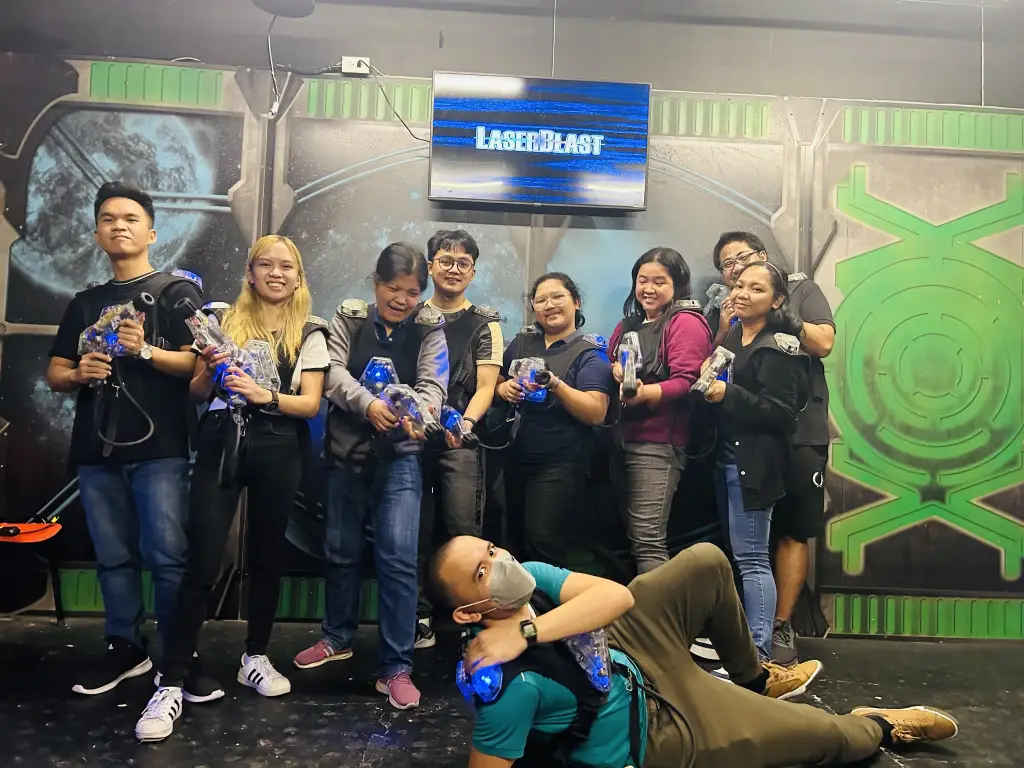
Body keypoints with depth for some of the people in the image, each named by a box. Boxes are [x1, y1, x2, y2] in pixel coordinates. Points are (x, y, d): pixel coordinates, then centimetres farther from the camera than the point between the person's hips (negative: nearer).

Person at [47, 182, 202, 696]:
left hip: (160, 448, -5)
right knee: (113, 557, 11)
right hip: (97, 450, 5)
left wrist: (146, 351, -22)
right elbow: (54, 374, 17)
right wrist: (78, 374, -5)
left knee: (166, 556, -5)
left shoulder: (177, 292, 4)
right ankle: (125, 648, 23)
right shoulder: (84, 303, 19)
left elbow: (198, 363, -7)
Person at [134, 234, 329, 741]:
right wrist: (211, 372, -10)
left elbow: (311, 404, -3)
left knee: (266, 557, 9)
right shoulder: (224, 320, 8)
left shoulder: (310, 333, 4)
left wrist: (265, 395, -19)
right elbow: (197, 393, 11)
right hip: (221, 446, 0)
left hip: (277, 452, 0)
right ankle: (171, 683, 1)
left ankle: (255, 657, 27)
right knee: (202, 563, -5)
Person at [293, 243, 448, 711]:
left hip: (400, 457, -2)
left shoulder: (429, 330, -1)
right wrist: (367, 403, -32)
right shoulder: (349, 318, 0)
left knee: (398, 558, -9)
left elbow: (433, 383, -14)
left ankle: (395, 668, 3)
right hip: (347, 450, 2)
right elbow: (334, 371, -13)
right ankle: (338, 637, 37)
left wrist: (416, 412, -37)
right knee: (341, 550, 15)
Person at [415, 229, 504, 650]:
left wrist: (466, 421, -19)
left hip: (461, 442, -2)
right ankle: (420, 619, 16)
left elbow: (485, 386, -1)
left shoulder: (484, 323, 7)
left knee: (463, 532, -7)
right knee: (414, 533, 5)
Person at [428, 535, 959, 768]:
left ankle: (753, 677, 30)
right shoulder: (508, 684, -38)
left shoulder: (528, 577, -20)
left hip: (623, 653, 6)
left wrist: (527, 630, -39)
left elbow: (618, 596, -30)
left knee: (707, 561, 3)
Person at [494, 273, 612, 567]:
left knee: (542, 545, -12)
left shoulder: (590, 354, -6)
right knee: (516, 541, 15)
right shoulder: (521, 343, 9)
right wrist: (503, 388, -6)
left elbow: (596, 413, -16)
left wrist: (555, 385, -26)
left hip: (561, 464, -5)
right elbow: (495, 383, 16)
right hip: (516, 458, 6)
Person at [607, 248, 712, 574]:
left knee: (647, 541, -11)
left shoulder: (686, 323, -3)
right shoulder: (628, 326, 21)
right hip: (622, 438, 8)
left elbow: (686, 382, -14)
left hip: (658, 442, -7)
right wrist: (615, 370, -2)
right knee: (622, 536, 9)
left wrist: (644, 393, -31)